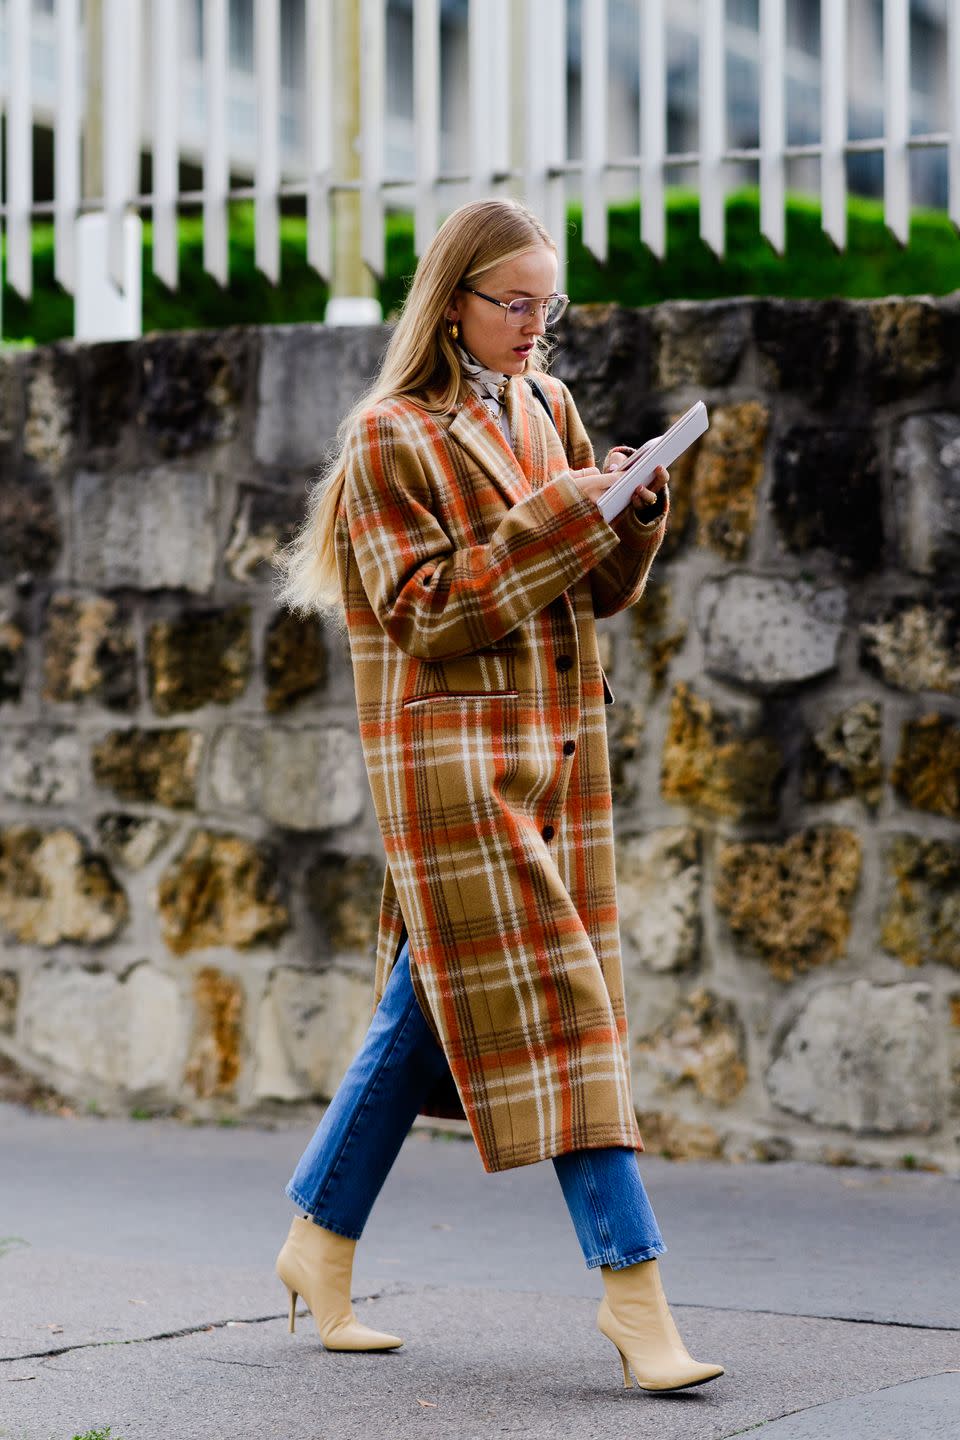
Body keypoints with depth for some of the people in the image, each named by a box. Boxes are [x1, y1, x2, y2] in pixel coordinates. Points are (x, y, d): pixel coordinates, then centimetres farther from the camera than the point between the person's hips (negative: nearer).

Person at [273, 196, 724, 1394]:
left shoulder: (548, 407, 12)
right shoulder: (391, 437, -8)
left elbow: (604, 590, 13)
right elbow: (428, 612, -14)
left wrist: (636, 508, -7)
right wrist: (561, 515, -20)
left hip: (555, 742, 7)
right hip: (450, 746, -7)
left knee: (434, 1003, 12)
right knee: (550, 1004, -10)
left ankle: (319, 1245, 26)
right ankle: (633, 1291, -9)